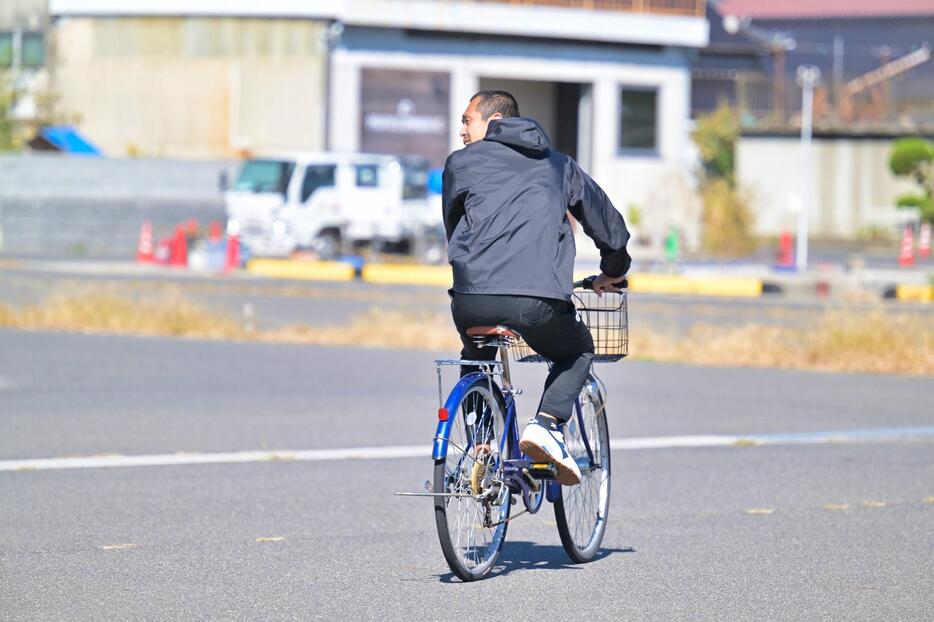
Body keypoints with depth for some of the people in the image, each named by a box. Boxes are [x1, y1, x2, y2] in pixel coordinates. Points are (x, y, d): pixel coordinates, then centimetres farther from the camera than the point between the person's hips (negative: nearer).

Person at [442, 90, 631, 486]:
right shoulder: (557, 164, 23)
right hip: (538, 301, 0)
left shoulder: (461, 163, 17)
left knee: (475, 357, 33)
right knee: (578, 352, 28)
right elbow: (608, 222, 31)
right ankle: (547, 425, 3)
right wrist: (613, 272, 50)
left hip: (473, 296, 0)